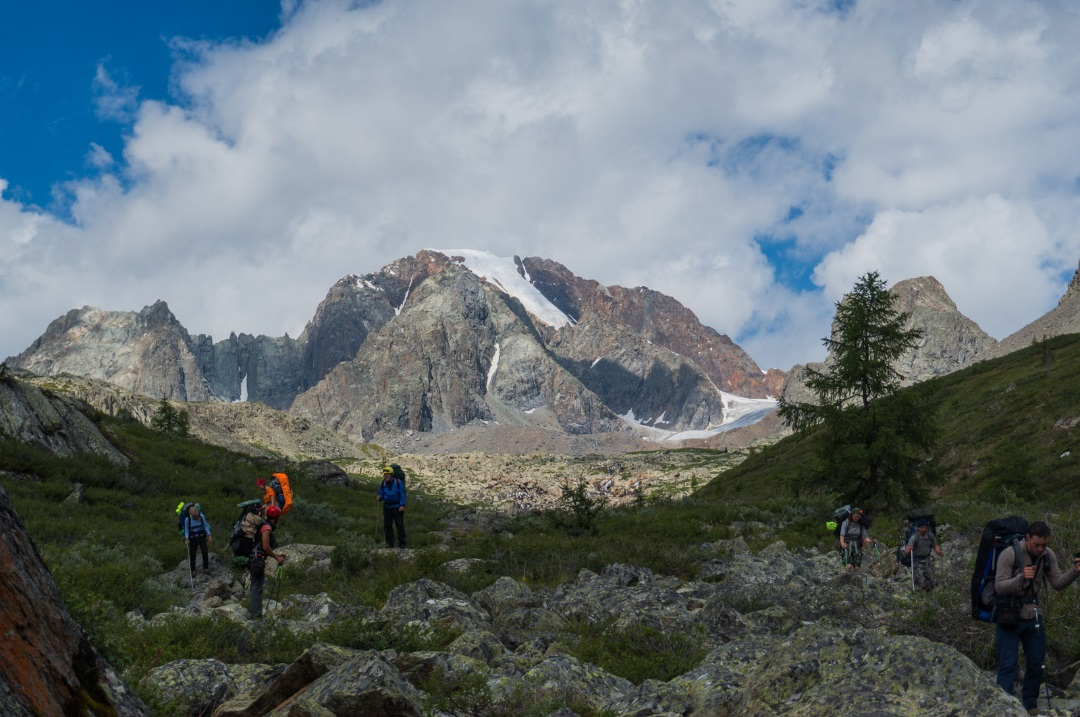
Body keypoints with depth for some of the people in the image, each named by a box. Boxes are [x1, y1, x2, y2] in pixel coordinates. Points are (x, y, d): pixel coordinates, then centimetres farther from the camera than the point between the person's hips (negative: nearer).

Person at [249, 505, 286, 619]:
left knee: (256, 586, 16)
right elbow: (265, 547, -20)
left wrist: (276, 554, 22)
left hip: (254, 560, 10)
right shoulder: (267, 527, -14)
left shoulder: (264, 526, 16)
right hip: (257, 561, -10)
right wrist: (277, 558, -10)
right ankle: (256, 614, -5)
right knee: (258, 587, -7)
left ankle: (253, 611, 22)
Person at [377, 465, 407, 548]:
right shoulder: (383, 483, 4)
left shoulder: (398, 482, -6)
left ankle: (401, 543, 1)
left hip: (397, 507, -4)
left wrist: (402, 505, -12)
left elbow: (402, 494, -4)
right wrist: (379, 498, -12)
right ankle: (390, 543, 9)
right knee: (387, 525, 2)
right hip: (387, 506, 4)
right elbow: (381, 494, 12)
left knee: (400, 525, -3)